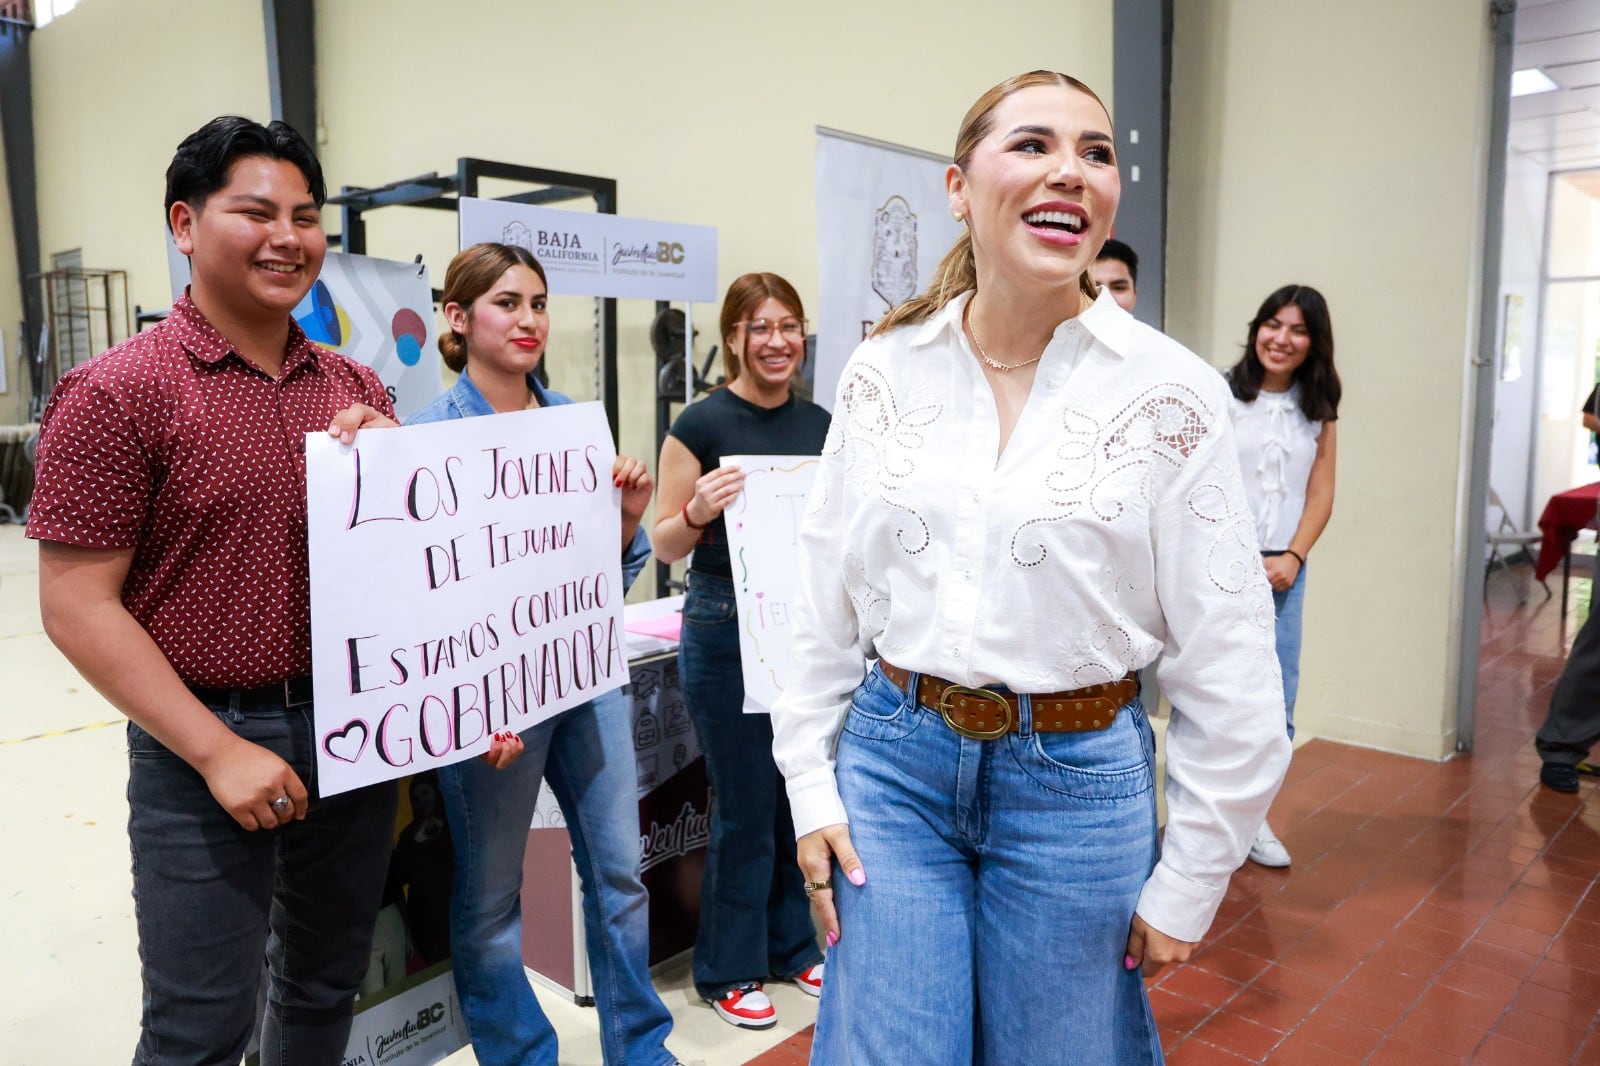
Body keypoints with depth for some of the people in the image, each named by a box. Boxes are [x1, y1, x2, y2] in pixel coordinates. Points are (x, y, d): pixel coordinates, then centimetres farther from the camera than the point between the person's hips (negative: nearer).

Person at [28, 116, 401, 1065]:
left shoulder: (356, 389, 6)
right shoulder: (119, 392, -10)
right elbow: (78, 605, -12)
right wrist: (218, 749, -16)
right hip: (205, 747, -5)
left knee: (327, 987, 21)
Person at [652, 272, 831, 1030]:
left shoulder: (821, 424, 6)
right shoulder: (703, 423, -9)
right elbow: (666, 545, -8)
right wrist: (698, 512, -27)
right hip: (728, 630, -5)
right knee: (746, 806, 4)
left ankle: (793, 946, 35)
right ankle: (727, 971, 24)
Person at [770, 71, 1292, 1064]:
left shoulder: (1174, 394, -9)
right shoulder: (883, 373, -2)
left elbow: (1230, 673, -5)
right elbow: (823, 607, 4)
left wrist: (1187, 885, -2)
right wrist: (813, 789, 3)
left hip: (1080, 782, -1)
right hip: (895, 761, 2)